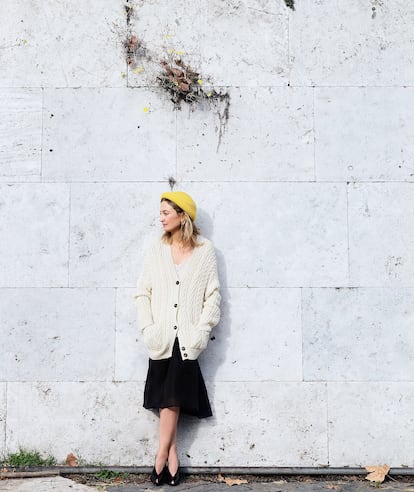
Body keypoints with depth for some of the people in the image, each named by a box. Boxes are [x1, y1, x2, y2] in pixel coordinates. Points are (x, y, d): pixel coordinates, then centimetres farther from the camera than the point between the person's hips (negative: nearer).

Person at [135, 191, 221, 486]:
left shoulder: (205, 250, 1)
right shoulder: (157, 249, 6)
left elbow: (213, 294, -1)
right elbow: (144, 292, 5)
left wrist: (201, 331, -9)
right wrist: (148, 328, -5)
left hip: (187, 337, -2)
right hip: (162, 337, 2)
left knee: (173, 396, -2)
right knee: (165, 396, 4)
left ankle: (161, 454, 10)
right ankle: (172, 454, 14)